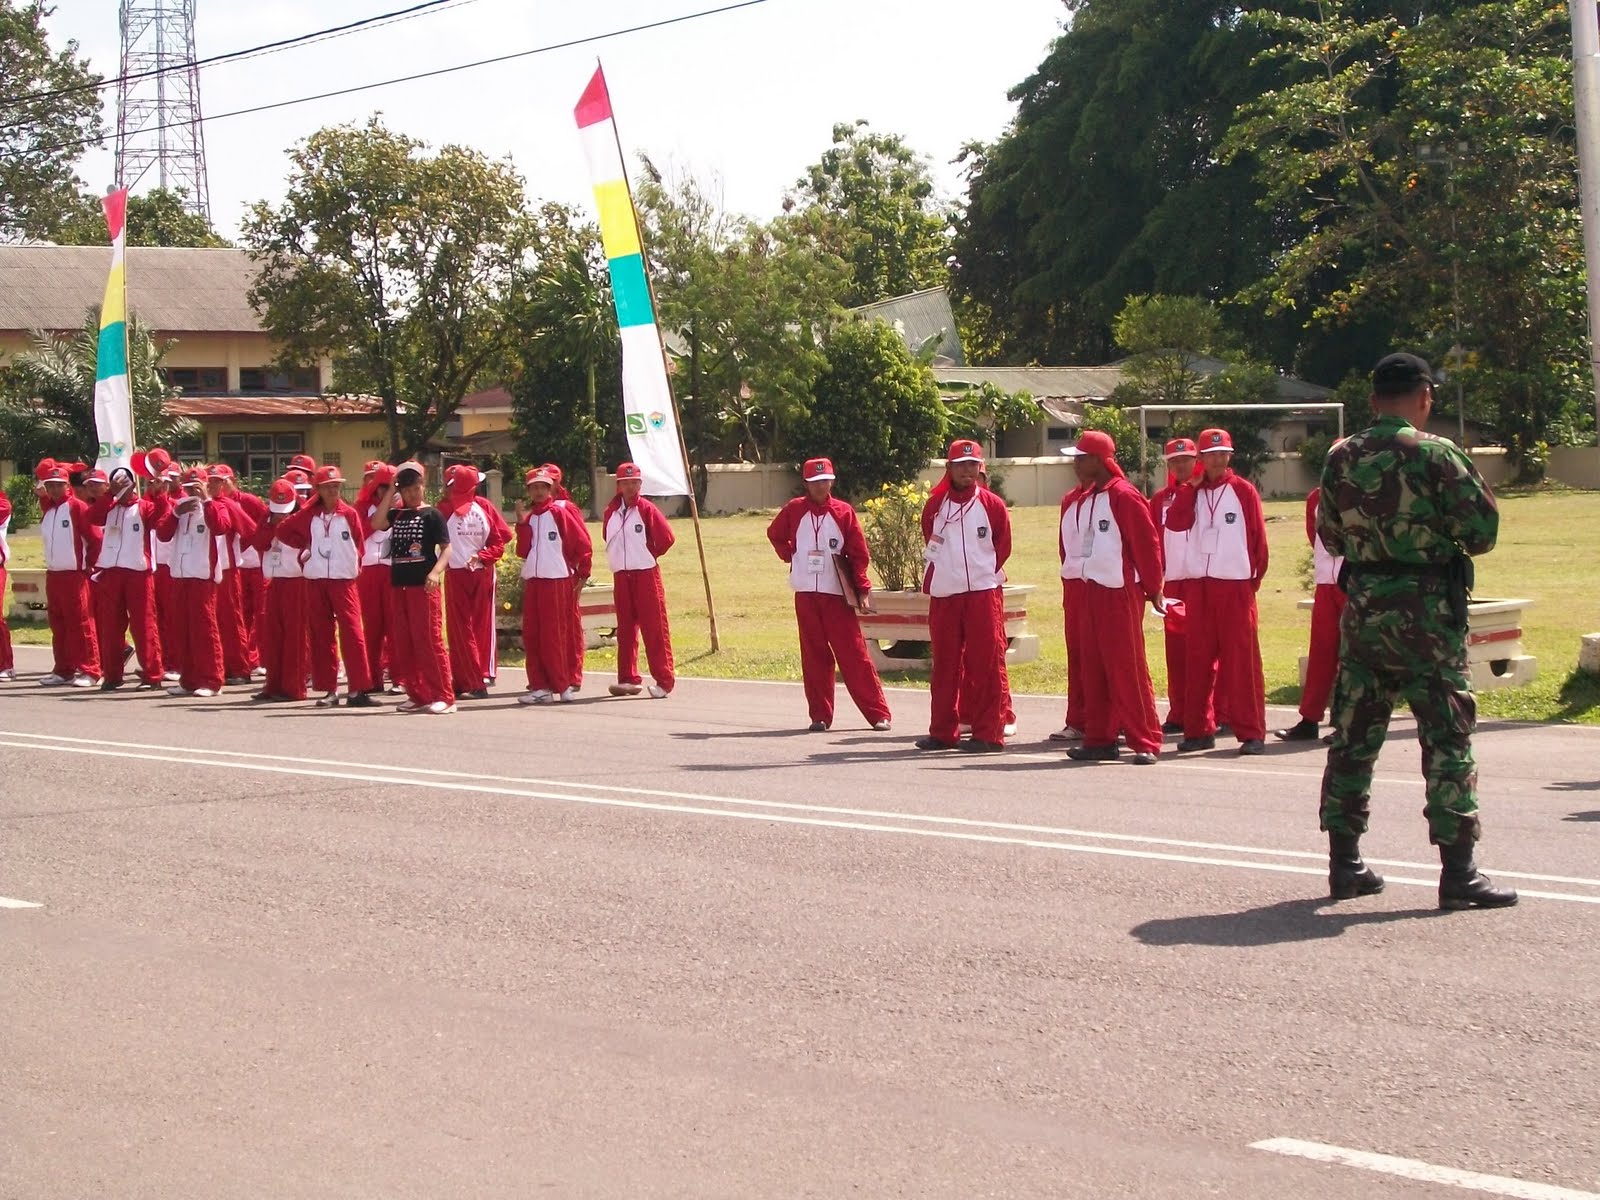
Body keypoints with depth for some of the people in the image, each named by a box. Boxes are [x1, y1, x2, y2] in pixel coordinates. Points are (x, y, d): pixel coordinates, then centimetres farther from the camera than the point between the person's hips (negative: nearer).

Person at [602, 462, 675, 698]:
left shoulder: (647, 509, -6)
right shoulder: (611, 512, 9)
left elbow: (666, 537, -8)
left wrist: (650, 555, 2)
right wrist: (623, 558, 13)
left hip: (646, 574, -5)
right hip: (621, 576, 5)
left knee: (654, 628, -6)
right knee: (625, 628, 9)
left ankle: (663, 680, -6)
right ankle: (628, 679, 15)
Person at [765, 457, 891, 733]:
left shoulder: (844, 512, -1)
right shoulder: (794, 510, 4)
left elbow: (859, 553, -2)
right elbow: (775, 534, 23)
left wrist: (863, 589, -8)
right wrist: (790, 555, 8)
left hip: (837, 593, -2)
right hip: (806, 593, 2)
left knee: (853, 653, -4)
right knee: (814, 656, 5)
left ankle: (878, 713, -1)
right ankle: (820, 716, 11)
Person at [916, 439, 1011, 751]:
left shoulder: (992, 505, 0)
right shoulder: (935, 506, 7)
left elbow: (1003, 547, 4)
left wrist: (982, 572, 2)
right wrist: (946, 571, 8)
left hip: (984, 592, -3)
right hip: (944, 595, 3)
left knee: (986, 663, -4)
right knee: (945, 664, 8)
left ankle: (989, 733, -2)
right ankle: (943, 732, 15)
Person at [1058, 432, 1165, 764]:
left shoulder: (1124, 497, -13)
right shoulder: (1084, 500, 14)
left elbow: (1147, 543, -13)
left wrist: (1152, 588, -10)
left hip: (1120, 593, -9)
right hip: (1089, 592, 9)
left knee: (1127, 669, -8)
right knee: (1093, 670, 9)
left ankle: (1146, 742, -4)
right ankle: (1101, 740, 15)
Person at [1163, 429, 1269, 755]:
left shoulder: (1243, 490, 0)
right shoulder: (1192, 491, 10)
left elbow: (1258, 537, 1)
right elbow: (1175, 523, -7)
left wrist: (1255, 577, -1)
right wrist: (1192, 485, -8)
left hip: (1236, 584, -4)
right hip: (1199, 584, 4)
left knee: (1241, 657, -5)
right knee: (1199, 657, 6)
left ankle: (1252, 732, -4)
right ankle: (1199, 730, 11)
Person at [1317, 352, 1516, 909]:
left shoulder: (1341, 459, 4)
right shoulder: (1436, 454, -12)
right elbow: (1482, 531, -10)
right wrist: (1442, 536, 9)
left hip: (1362, 606, 5)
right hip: (1426, 610, -5)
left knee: (1353, 734, 12)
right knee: (1447, 737, -1)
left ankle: (1344, 863, 16)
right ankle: (1458, 872, -2)